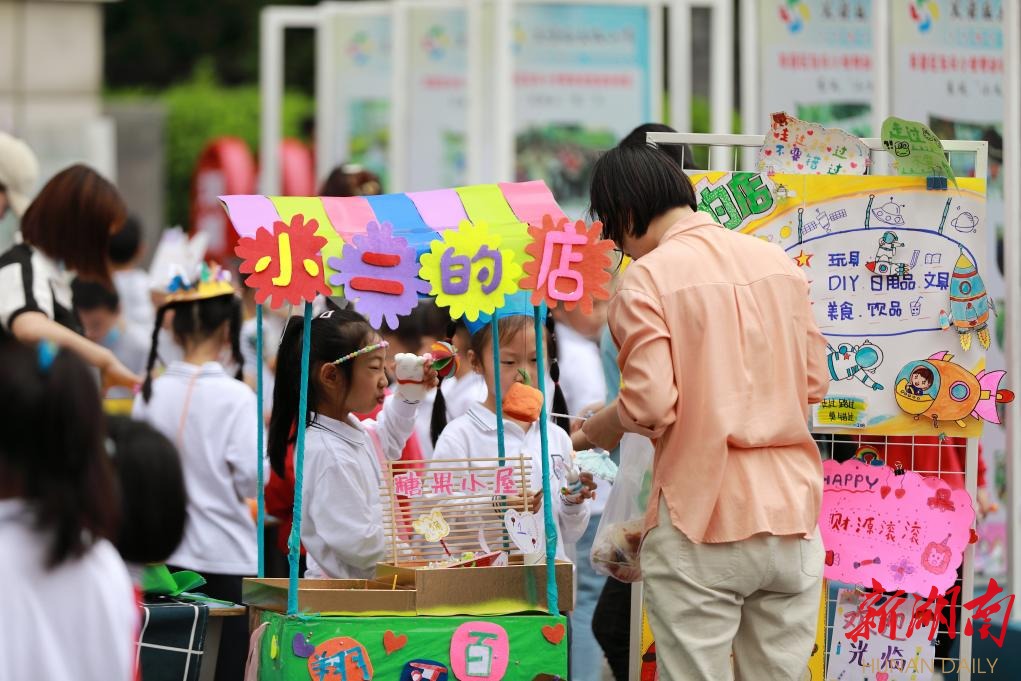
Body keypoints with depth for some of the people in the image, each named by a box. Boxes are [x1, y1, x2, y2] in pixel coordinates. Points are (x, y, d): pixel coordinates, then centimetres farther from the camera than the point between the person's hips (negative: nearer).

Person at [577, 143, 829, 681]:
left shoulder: (647, 278, -8)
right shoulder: (779, 261, 8)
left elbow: (649, 406, -14)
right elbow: (814, 384, 11)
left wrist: (589, 432, 5)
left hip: (703, 521, -5)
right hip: (792, 513, 5)